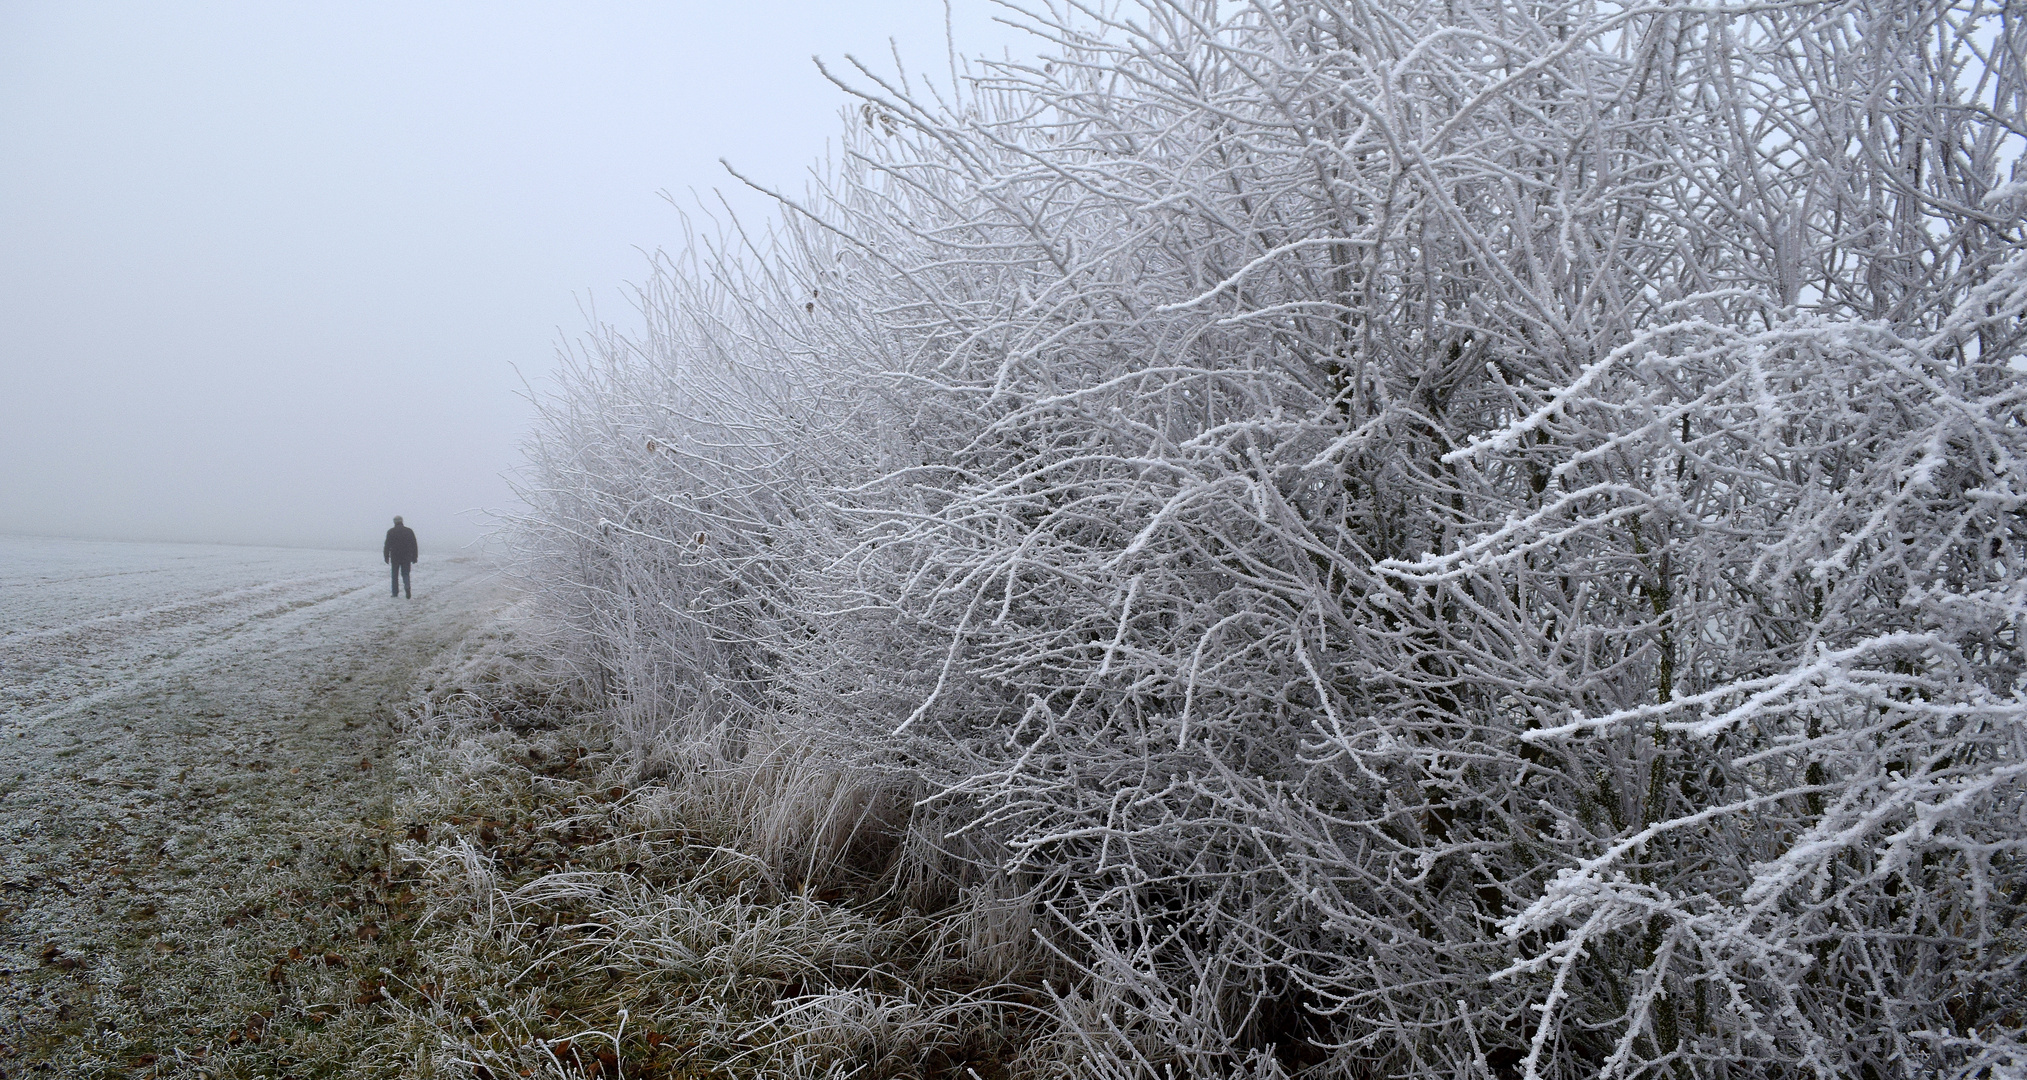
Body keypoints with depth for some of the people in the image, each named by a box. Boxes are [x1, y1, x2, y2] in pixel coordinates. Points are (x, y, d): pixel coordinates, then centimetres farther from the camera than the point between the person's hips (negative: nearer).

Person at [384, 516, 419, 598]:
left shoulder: (391, 532, -3)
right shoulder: (409, 531, 4)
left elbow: (387, 546, -3)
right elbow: (414, 545, 6)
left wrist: (386, 557, 2)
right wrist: (415, 557, 11)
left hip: (395, 558, -1)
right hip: (406, 558, 1)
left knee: (395, 575, 9)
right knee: (405, 574, 7)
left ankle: (395, 593, 11)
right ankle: (407, 587, -20)